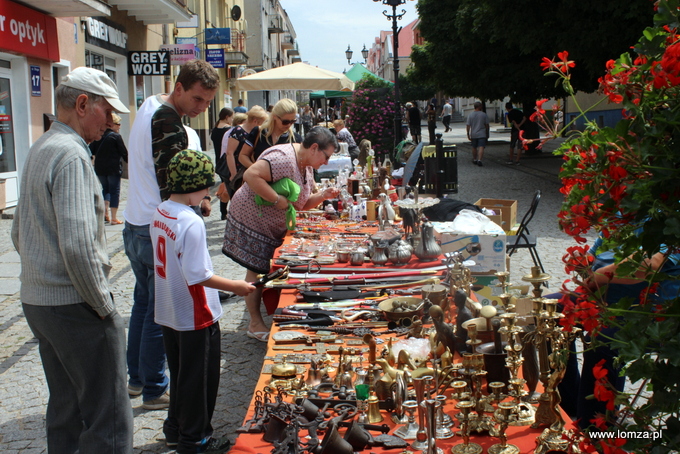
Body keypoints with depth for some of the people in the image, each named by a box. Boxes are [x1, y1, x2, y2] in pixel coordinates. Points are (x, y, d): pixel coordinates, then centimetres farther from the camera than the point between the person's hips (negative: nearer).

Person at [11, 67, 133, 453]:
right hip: (76, 306, -10)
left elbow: (20, 234, 21)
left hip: (37, 301, 10)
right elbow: (78, 245, -27)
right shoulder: (71, 154, -18)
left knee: (66, 411, 19)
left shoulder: (40, 149, 13)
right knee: (109, 421, -3)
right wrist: (104, 305, -16)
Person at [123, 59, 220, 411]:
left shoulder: (148, 107, 11)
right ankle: (154, 391, 11)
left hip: (134, 225, 10)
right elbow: (171, 187, -23)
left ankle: (136, 378, 31)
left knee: (143, 302, 20)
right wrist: (201, 204, -6)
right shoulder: (169, 123, -20)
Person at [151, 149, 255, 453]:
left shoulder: (160, 214, 1)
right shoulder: (191, 223, -25)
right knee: (199, 379, 7)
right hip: (195, 316, -8)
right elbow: (197, 275, -27)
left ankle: (176, 429, 35)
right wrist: (235, 287, -17)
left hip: (168, 313, 9)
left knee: (180, 374, 22)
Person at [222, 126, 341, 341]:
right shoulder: (284, 158, -26)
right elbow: (251, 175, -37)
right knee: (257, 271, -2)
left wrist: (323, 195, -5)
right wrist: (277, 200, -33)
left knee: (269, 271, 9)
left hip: (274, 227, 9)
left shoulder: (306, 167, 6)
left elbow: (303, 203, 13)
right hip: (252, 221, -9)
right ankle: (255, 324, 9)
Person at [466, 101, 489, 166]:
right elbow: (487, 125, 1)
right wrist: (487, 134, 11)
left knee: (474, 147, 17)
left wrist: (468, 135, 2)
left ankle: (474, 160, 29)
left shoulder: (470, 115, 0)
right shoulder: (484, 114, -3)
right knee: (481, 147, -7)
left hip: (473, 135, 2)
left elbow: (468, 126, -4)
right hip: (482, 134, -2)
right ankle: (479, 160, -22)